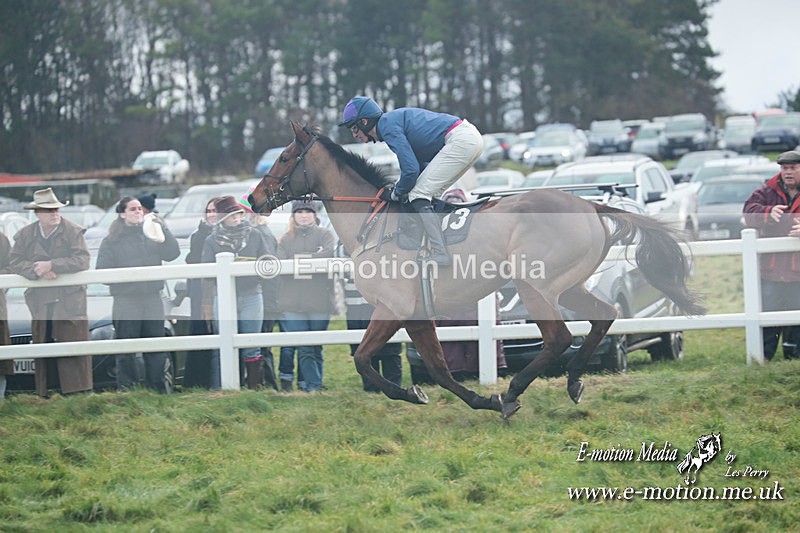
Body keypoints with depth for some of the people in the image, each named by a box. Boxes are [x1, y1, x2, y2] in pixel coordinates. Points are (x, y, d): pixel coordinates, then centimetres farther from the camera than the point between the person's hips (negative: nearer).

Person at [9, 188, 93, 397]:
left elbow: (82, 260, -13)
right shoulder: (25, 235, 6)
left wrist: (51, 265, -19)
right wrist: (37, 271, -17)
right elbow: (14, 263, 0)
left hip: (70, 302, -3)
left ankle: (79, 393, -4)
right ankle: (45, 395, 8)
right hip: (40, 303, 3)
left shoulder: (73, 231, -3)